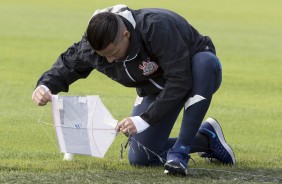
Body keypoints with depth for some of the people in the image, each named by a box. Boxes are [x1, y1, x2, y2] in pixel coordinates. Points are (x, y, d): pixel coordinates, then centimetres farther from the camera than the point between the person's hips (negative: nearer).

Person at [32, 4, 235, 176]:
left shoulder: (157, 27, -40)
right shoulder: (96, 43, -22)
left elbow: (180, 80, -40)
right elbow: (66, 66, -6)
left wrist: (144, 120, -40)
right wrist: (44, 87, -28)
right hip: (157, 89, 5)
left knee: (205, 60, -43)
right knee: (139, 158, -7)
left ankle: (180, 152, -35)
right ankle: (206, 139, 15)